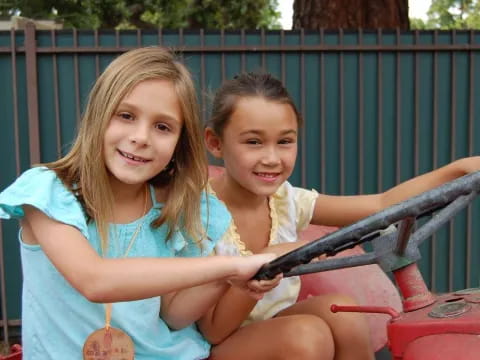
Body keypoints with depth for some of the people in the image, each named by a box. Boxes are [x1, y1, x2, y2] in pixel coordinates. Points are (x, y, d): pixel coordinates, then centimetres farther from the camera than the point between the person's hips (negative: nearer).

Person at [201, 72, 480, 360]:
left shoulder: (287, 201, -5)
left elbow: (382, 205, -8)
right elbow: (213, 331, -21)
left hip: (282, 334, 6)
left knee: (340, 311, -22)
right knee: (308, 334, -32)